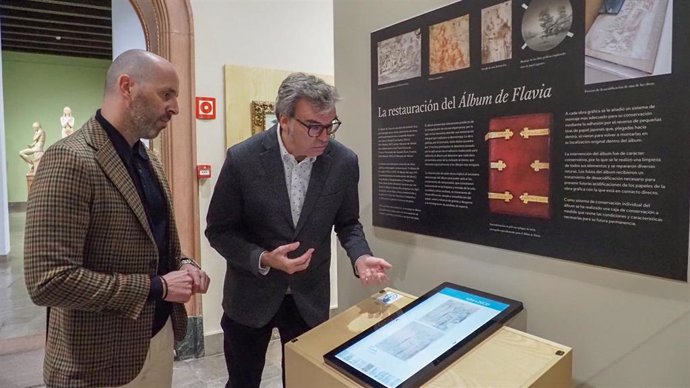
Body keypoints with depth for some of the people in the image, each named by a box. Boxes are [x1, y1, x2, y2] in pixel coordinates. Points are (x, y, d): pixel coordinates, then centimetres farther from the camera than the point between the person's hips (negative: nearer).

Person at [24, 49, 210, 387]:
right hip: (101, 360, -7)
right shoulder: (70, 159, -20)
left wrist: (181, 265, -4)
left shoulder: (149, 160, 6)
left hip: (160, 335, 8)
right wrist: (156, 286, -22)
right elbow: (48, 281, -25)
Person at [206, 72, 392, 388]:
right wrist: (263, 259, -25)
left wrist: (360, 256, -18)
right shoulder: (242, 159, -19)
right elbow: (219, 230, -10)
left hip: (310, 297, 1)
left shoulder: (344, 162, -12)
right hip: (251, 296, -1)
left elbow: (347, 222, 2)